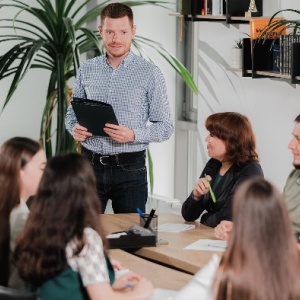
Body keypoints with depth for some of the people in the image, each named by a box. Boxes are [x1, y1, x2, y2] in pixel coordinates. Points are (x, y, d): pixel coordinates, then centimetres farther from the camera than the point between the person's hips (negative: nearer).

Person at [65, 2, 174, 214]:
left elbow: (165, 127, -3)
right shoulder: (87, 71, 7)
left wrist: (133, 135, -20)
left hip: (130, 168, -3)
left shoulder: (150, 74, -4)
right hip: (90, 165, 3)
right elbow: (72, 113, 17)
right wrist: (75, 128, -6)